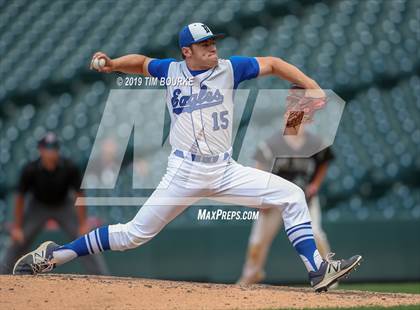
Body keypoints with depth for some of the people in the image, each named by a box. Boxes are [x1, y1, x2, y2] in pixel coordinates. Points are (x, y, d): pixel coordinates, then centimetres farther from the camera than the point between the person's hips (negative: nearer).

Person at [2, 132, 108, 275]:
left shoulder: (69, 168, -28)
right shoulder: (30, 170, -28)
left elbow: (79, 195, -17)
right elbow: (20, 198, -16)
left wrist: (83, 224, -19)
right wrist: (17, 227, -15)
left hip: (64, 206, 0)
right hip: (38, 206, 0)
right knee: (18, 242, -7)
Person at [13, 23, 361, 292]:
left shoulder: (228, 68, 3)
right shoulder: (171, 70, 6)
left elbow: (272, 64, 3)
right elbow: (140, 62, 24)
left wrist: (310, 86, -9)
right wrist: (112, 64, 5)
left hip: (225, 172, 2)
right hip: (184, 173, -2)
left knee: (292, 196, -8)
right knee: (136, 233, -4)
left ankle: (318, 271, -8)